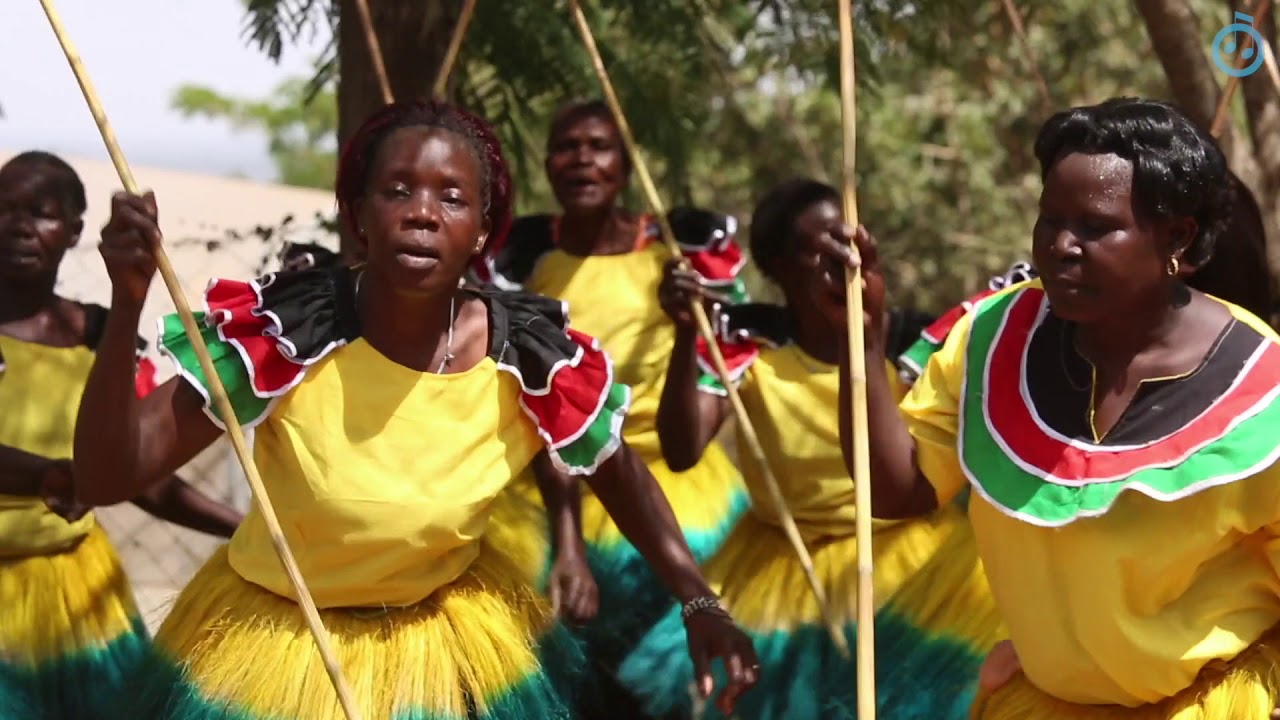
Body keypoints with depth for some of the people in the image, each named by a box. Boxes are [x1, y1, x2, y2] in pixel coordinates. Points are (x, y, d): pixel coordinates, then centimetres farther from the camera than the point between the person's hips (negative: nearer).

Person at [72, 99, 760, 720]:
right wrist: (127, 305, -41)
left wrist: (700, 603, -6)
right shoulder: (284, 332, -25)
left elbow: (620, 475, 3)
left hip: (461, 643, 2)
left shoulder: (529, 357, -18)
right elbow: (103, 478, -29)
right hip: (277, 641, -2)